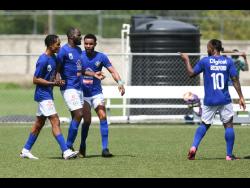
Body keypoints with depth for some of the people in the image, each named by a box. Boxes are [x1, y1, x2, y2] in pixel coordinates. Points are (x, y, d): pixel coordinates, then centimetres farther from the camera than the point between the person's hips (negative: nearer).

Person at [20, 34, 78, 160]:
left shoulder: (53, 58, 10)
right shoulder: (43, 60, -18)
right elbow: (35, 80, -17)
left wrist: (58, 82, 4)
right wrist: (52, 83, -21)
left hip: (48, 94, 10)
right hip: (43, 94, -10)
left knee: (39, 123, 13)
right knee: (55, 122, -14)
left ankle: (25, 150, 21)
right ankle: (66, 152, -18)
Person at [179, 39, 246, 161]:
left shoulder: (205, 61, -4)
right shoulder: (228, 61, -1)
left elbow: (191, 73, 4)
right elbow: (235, 80, -2)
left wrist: (186, 60, 18)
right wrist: (241, 97, 2)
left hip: (209, 100, 1)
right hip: (225, 100, -1)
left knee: (204, 124, 15)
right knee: (228, 125, 6)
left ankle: (194, 147, -2)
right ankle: (229, 154, 2)